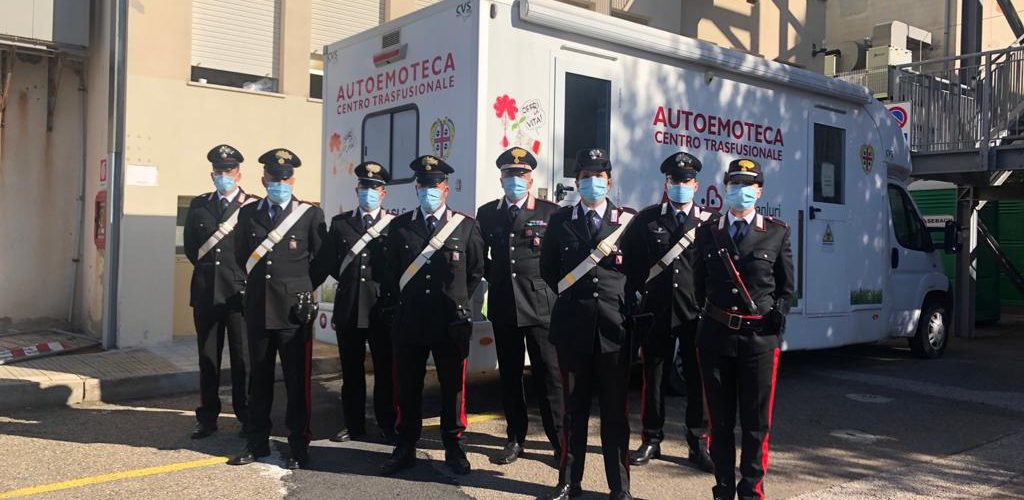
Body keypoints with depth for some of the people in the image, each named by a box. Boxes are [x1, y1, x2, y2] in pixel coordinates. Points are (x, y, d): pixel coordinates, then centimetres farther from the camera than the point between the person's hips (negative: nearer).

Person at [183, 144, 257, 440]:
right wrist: (206, 268, 9)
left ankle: (247, 417, 11)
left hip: (240, 291, -3)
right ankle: (207, 417, 16)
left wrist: (243, 274, -2)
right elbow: (190, 246, 17)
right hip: (206, 291, 4)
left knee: (243, 356, 1)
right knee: (207, 355, 8)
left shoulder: (254, 206, 0)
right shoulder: (198, 205, 13)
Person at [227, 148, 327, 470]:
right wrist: (257, 283, 15)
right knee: (259, 377, 12)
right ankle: (258, 443, 23)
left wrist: (302, 289, 6)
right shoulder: (248, 213, 9)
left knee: (297, 380, 2)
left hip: (294, 310, -3)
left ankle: (299, 447, 11)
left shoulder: (311, 214, -1)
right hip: (258, 308, 4)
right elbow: (242, 256, 19)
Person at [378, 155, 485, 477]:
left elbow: (477, 270, 10)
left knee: (453, 387, 7)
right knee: (407, 387, 8)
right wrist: (404, 302, 12)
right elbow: (390, 271, 15)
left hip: (452, 322, -1)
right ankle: (405, 448, 20)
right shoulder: (400, 226, 7)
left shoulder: (466, 226, 2)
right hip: (409, 321, 2)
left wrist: (457, 302, 10)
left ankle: (454, 448, 21)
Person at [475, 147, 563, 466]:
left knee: (548, 374, -2)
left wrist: (552, 284, -1)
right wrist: (494, 277, 8)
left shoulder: (550, 212, 1)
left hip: (541, 305, -3)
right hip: (503, 306, 4)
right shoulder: (487, 213, 10)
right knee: (509, 375, 10)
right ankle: (515, 439, 21)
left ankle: (559, 441, 8)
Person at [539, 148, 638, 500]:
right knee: (574, 407, 10)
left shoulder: (627, 220, 4)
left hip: (614, 326, -1)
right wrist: (572, 298, 9)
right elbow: (548, 269, 13)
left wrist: (628, 303, 1)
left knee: (615, 410, 6)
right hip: (573, 326, 1)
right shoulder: (560, 221, 7)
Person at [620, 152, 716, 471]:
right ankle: (651, 441, 20)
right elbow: (631, 260, 10)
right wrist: (646, 285, 4)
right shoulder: (646, 219, 7)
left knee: (697, 378, 6)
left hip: (696, 312, 0)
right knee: (654, 376, 7)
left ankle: (697, 444, 18)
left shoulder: (711, 221, 5)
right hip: (657, 310, 1)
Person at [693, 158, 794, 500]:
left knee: (756, 421, 5)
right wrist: (703, 321, 0)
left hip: (760, 335, -1)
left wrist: (778, 314, -8)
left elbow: (786, 288, 7)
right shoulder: (707, 233, 9)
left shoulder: (777, 232, 4)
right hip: (716, 334, 2)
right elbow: (699, 284, 11)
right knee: (720, 419, 10)